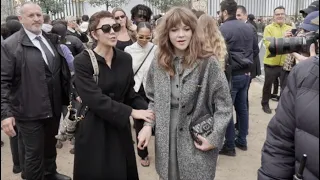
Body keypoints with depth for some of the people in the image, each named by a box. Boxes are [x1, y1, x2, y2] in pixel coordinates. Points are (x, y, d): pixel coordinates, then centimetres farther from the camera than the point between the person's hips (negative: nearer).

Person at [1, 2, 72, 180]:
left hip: (54, 107, 6)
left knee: (51, 146, 24)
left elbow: (63, 70, 12)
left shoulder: (52, 40, 7)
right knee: (34, 152, 9)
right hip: (30, 111, -5)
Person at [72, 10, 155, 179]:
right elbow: (94, 99, -22)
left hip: (120, 128, 4)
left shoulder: (125, 59, 2)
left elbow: (130, 93, 5)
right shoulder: (83, 61, -13)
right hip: (93, 130, -4)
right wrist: (131, 112, -23)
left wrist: (148, 109, -13)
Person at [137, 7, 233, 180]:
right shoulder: (158, 63, 0)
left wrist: (214, 138, -13)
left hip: (198, 142, -3)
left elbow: (224, 105, -8)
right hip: (166, 141, 4)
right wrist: (148, 125, -4)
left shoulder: (208, 63, -12)